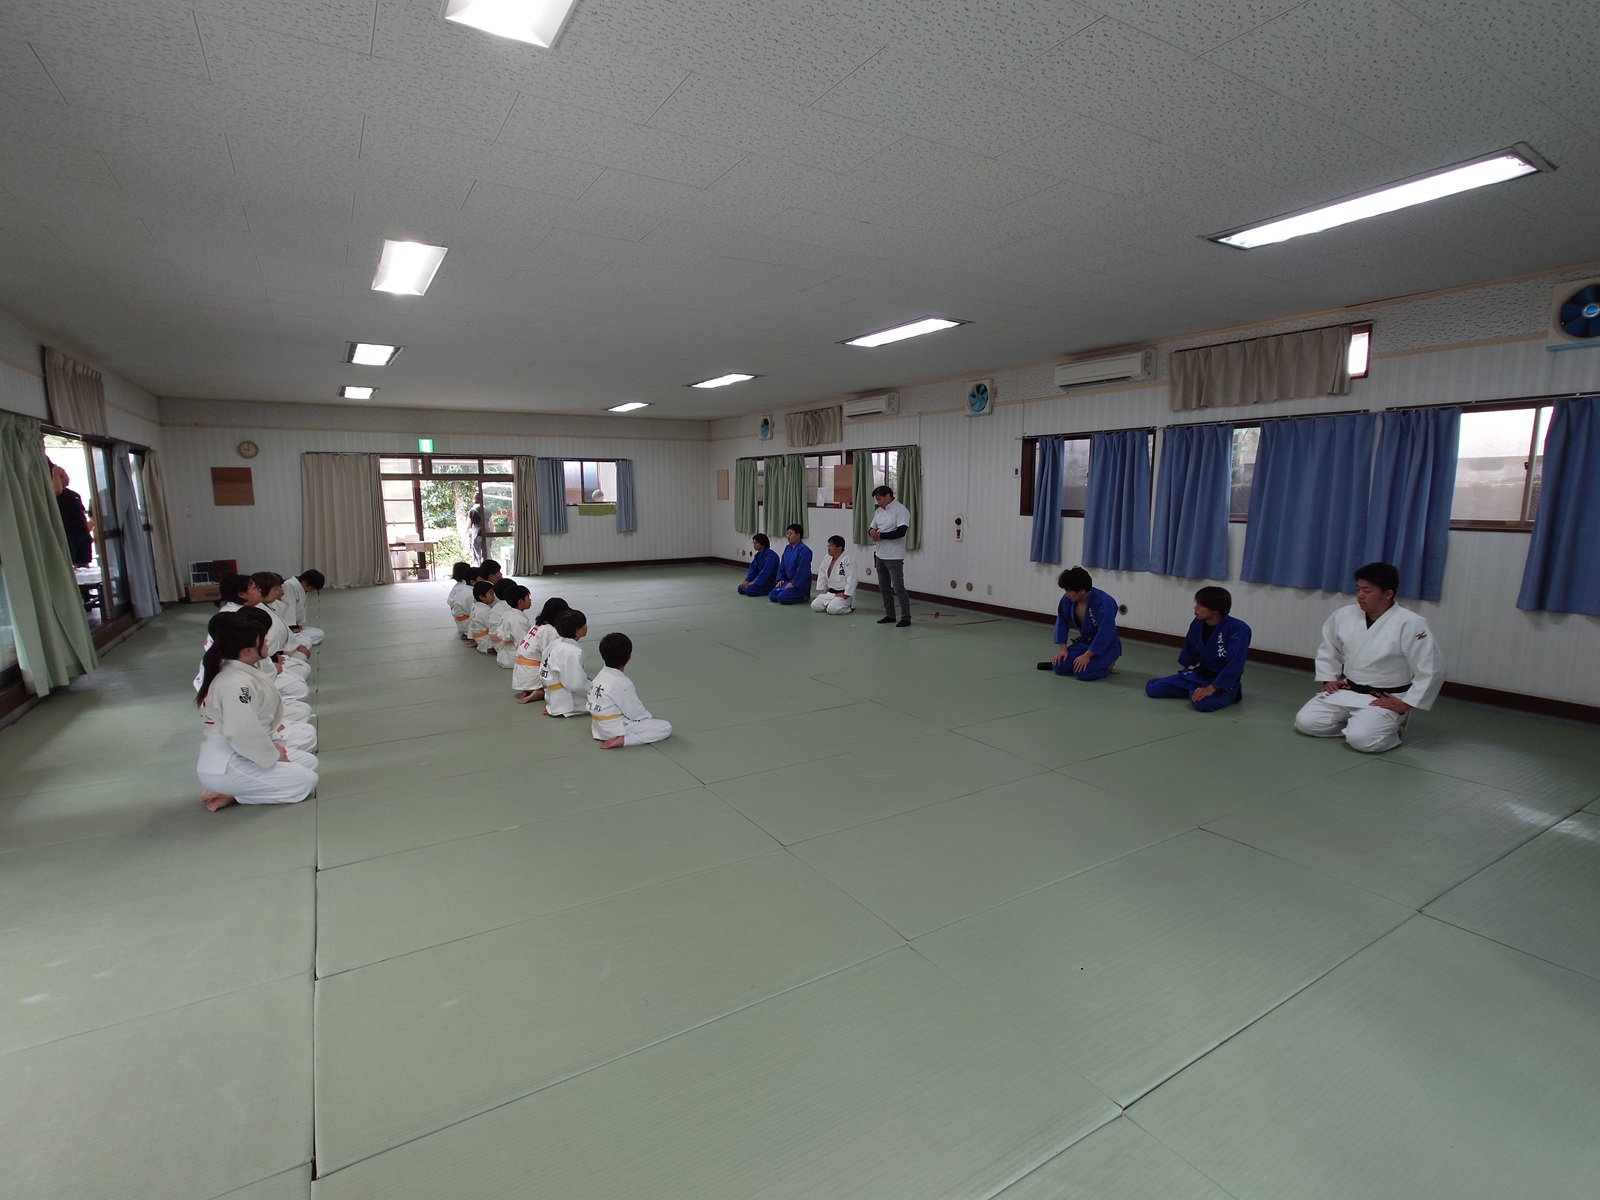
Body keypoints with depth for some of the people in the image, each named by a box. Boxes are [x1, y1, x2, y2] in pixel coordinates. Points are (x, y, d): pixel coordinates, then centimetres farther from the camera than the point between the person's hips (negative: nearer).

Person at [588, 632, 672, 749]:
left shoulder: (599, 677, 2)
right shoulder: (622, 683, -24)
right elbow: (635, 712, -17)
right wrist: (651, 717, 2)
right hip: (615, 729, -9)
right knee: (665, 728, -10)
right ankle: (623, 740, -16)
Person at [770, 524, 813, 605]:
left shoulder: (804, 550, -19)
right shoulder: (788, 548, 8)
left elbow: (802, 569, -23)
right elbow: (782, 565, 15)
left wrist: (794, 584, -21)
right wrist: (780, 579, 6)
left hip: (800, 583, -9)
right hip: (788, 581, 9)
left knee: (782, 598, -24)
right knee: (772, 596, 1)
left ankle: (804, 596, -1)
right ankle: (801, 594, 13)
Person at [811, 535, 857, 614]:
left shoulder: (848, 560, -19)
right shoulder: (827, 558, 5)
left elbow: (851, 580, -21)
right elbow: (822, 575, 13)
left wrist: (845, 595, -21)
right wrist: (823, 589, 6)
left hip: (843, 594, -7)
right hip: (830, 592, 7)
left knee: (832, 609, -29)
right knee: (815, 606, -8)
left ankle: (849, 606, 0)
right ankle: (833, 604, 14)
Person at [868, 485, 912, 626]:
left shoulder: (900, 510, -13)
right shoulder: (878, 511, 12)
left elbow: (901, 531, -23)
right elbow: (871, 527, 16)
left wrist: (880, 535, -19)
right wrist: (871, 531, -9)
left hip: (894, 556, -8)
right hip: (880, 554, 8)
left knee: (898, 587, -5)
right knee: (884, 587, 14)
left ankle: (906, 617, 4)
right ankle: (889, 615, 25)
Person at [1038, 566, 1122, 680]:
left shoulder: (1104, 602, -30)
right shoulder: (1068, 599, -13)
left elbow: (1105, 634, -29)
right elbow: (1062, 622, 2)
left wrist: (1087, 656, -27)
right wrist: (1063, 648, -5)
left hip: (1106, 645, -5)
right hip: (1083, 642, 5)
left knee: (1083, 672, -27)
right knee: (1059, 667, -15)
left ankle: (1106, 665, 1)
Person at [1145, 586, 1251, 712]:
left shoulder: (1238, 629, -23)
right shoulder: (1197, 623, -4)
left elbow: (1235, 665, -26)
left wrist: (1210, 688, -30)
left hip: (1223, 682, -5)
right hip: (1197, 674, 6)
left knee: (1202, 702, -38)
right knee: (1152, 688, -6)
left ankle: (1231, 693, -2)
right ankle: (1195, 690, 14)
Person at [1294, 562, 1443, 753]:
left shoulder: (1410, 624, -16)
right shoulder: (1344, 615, -2)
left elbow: (1432, 670, -14)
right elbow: (1328, 650, 15)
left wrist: (1406, 703, -14)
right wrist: (1329, 679, 3)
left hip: (1384, 700, -5)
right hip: (1344, 692, 5)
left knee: (1361, 739, -27)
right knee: (1306, 722, -12)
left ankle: (1390, 729, 6)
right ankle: (1354, 723, 11)